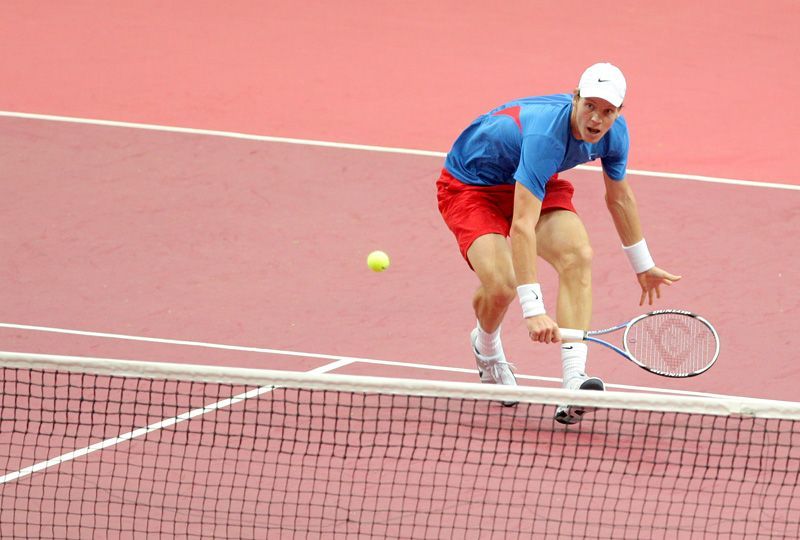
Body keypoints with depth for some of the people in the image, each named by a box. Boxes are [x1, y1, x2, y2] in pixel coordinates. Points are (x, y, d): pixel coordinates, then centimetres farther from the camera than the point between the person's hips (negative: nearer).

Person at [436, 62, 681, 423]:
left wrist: (643, 266, 17)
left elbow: (620, 197, 7)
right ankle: (486, 349, 13)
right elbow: (522, 225, -46)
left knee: (577, 256, -22)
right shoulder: (546, 134, -41)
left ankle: (573, 381, -32)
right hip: (469, 185, -6)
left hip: (532, 183, 6)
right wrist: (533, 309, -51)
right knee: (501, 285, -26)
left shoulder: (614, 133, -16)